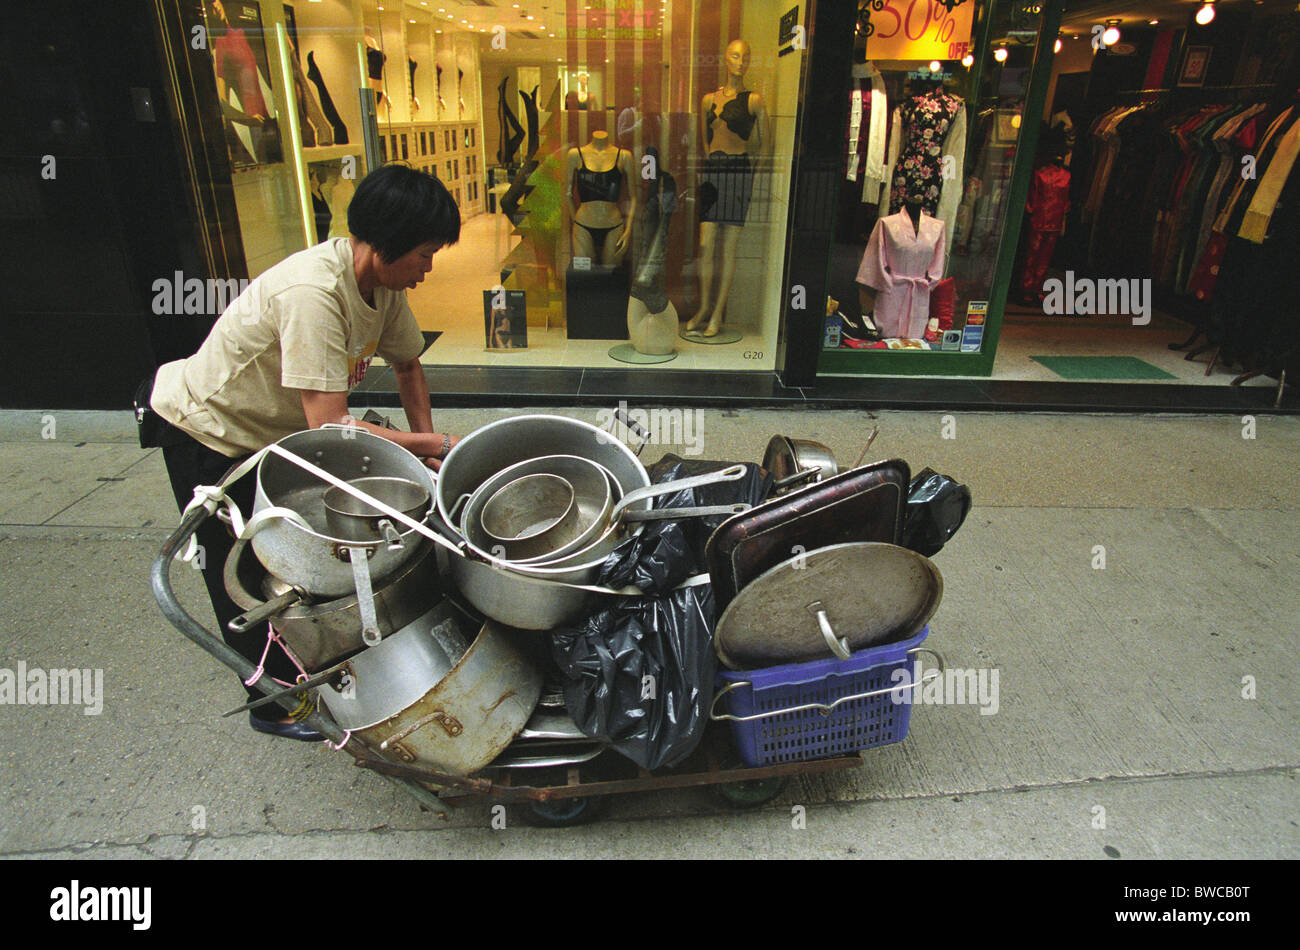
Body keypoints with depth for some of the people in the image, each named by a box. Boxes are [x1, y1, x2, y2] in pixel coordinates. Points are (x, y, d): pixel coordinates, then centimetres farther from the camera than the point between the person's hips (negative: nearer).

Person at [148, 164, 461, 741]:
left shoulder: (382, 281, -11)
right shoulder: (312, 293, -38)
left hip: (274, 433, 8)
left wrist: (425, 450, -5)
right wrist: (436, 446, -34)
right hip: (209, 434, -7)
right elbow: (328, 427, -40)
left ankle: (302, 671, 38)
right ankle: (272, 703, 27)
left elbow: (407, 365, 5)